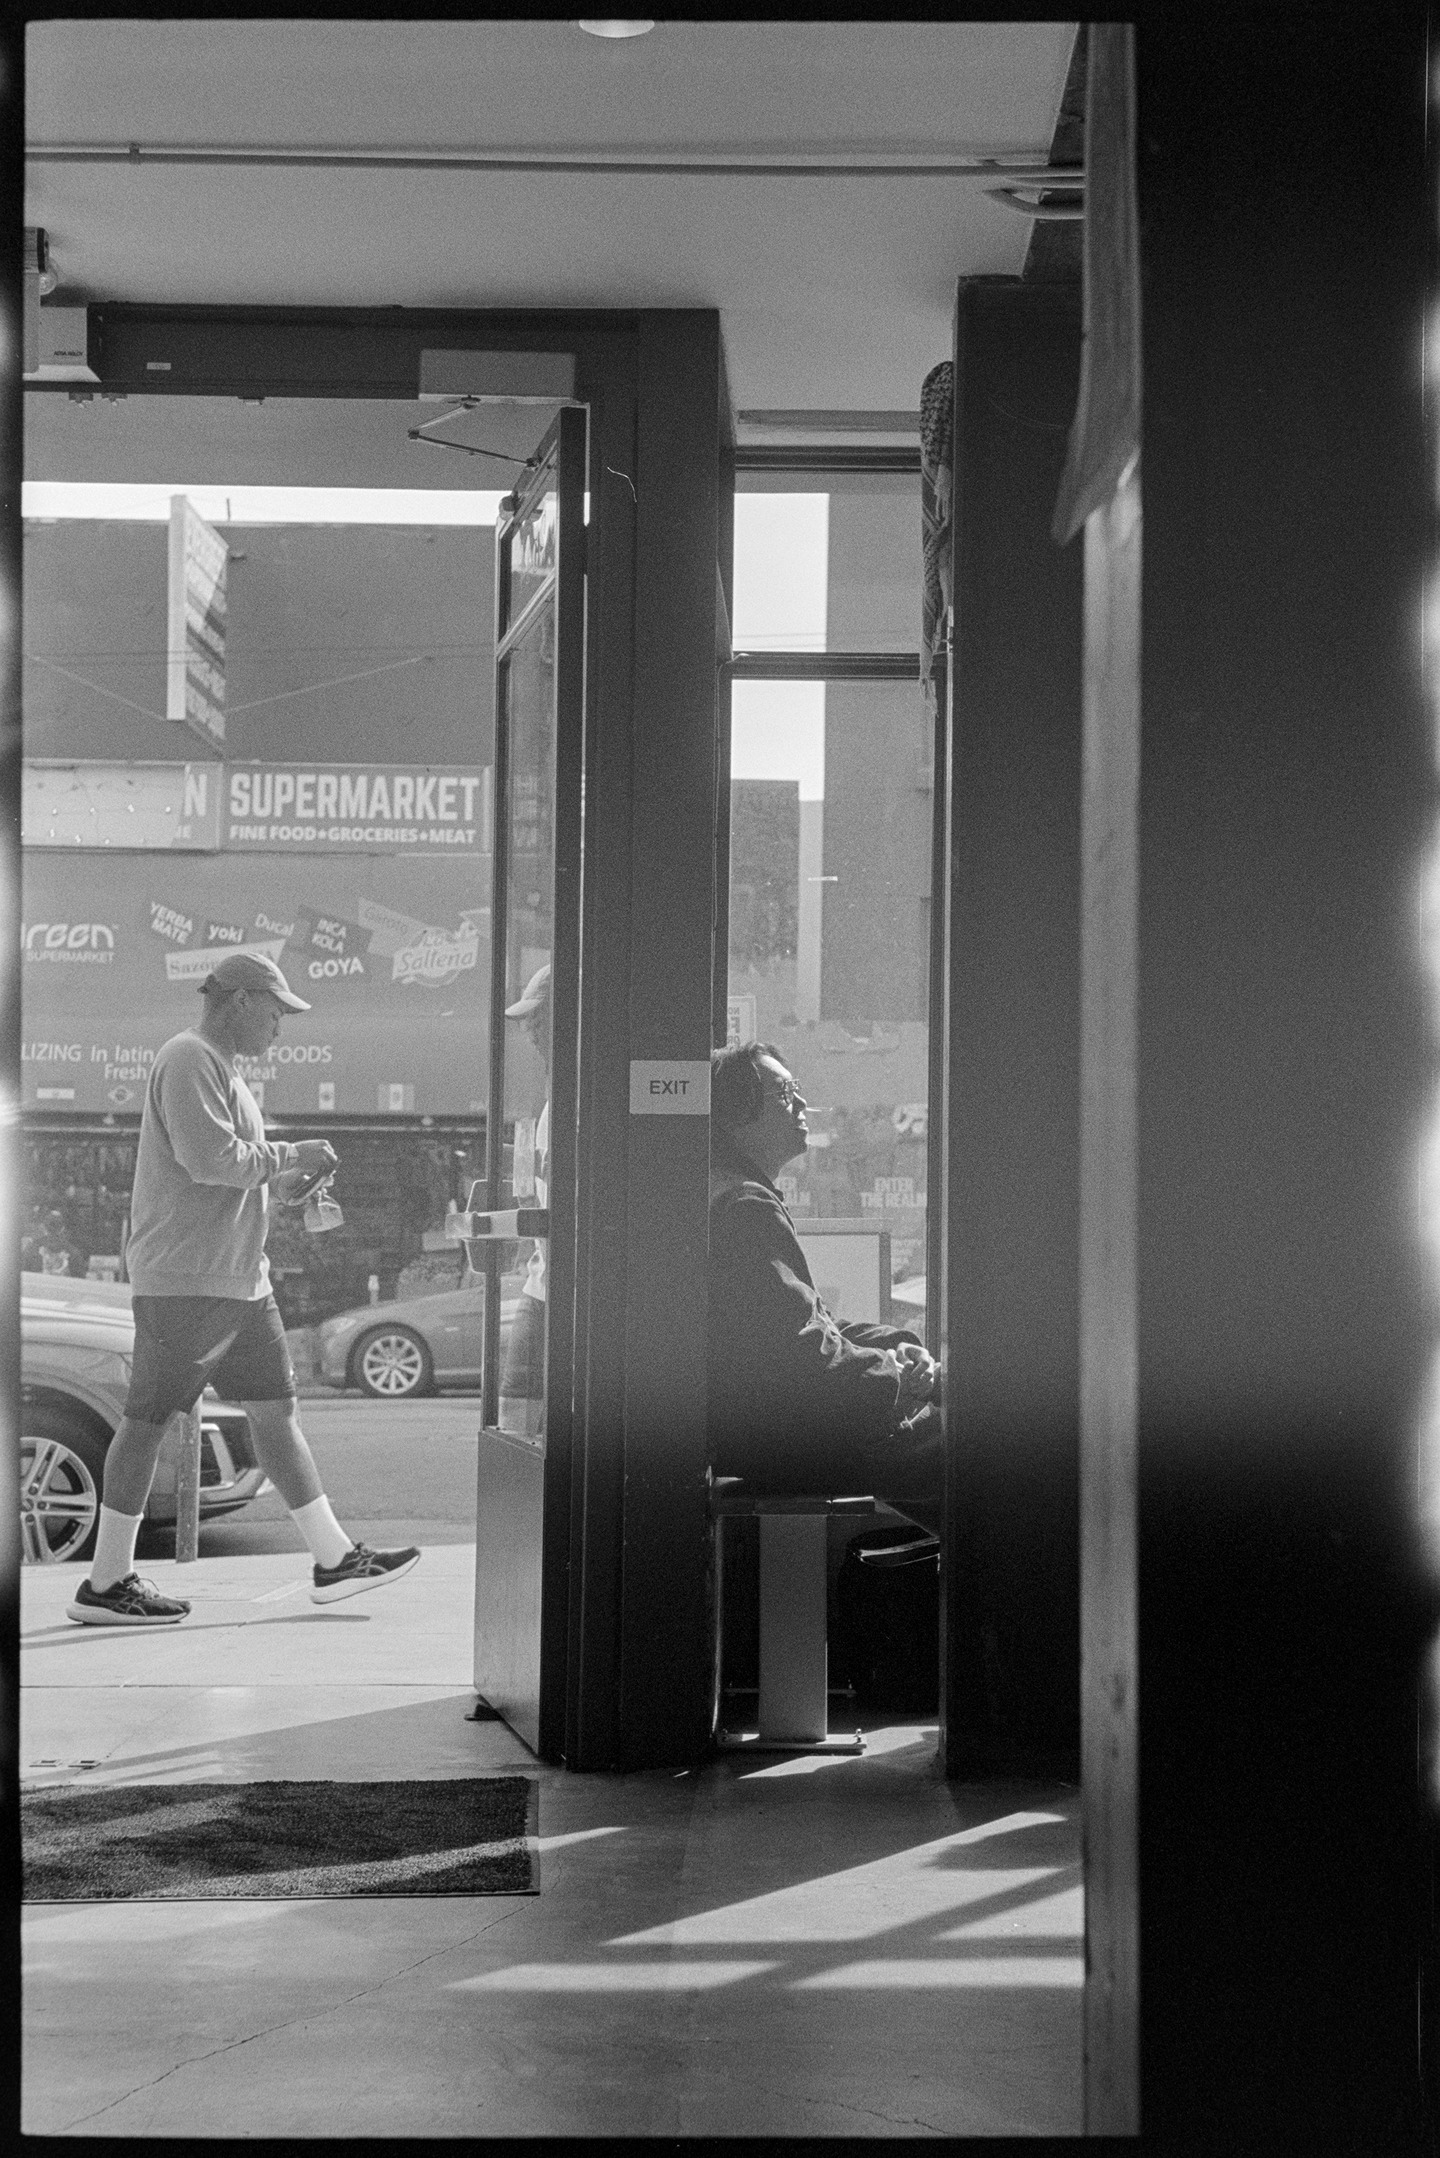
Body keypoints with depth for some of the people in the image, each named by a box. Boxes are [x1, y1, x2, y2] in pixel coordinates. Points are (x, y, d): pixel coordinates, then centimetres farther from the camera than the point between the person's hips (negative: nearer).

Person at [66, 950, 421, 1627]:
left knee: (276, 1410, 9)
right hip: (182, 1277, -10)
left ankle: (335, 1559, 13)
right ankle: (105, 1585, 2)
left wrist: (279, 1182, 10)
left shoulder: (222, 1068, 21)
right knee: (147, 1419, -4)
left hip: (240, 1278, 11)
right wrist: (291, 1155, -11)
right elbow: (207, 1158, -21)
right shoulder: (187, 1059, -11)